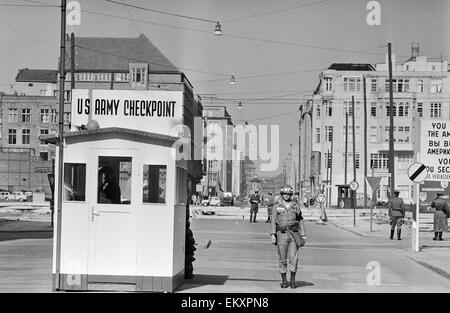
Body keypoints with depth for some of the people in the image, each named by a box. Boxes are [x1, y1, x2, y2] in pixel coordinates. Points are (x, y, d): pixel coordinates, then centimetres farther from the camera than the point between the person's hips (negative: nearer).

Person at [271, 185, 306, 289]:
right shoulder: (277, 207, 6)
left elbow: (300, 221, 13)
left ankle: (293, 281, 4)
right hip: (281, 234, -1)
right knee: (283, 259, 2)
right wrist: (273, 235, -8)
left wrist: (303, 235, 8)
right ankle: (284, 281, 11)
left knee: (294, 258, -5)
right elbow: (273, 221, 2)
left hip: (294, 234, 1)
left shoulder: (296, 206, 10)